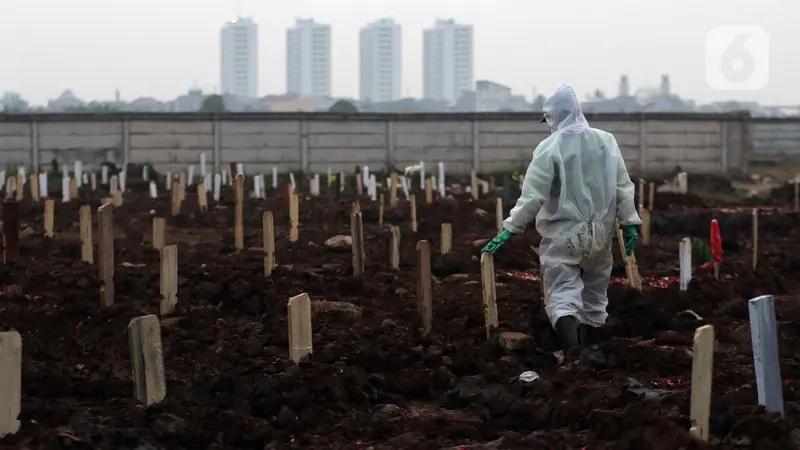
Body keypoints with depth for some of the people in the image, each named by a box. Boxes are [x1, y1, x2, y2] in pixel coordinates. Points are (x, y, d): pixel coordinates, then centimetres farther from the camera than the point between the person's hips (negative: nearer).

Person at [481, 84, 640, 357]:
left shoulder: (550, 147, -12)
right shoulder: (606, 141, 1)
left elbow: (532, 195, -15)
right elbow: (623, 186, 2)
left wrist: (510, 229, -11)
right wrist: (630, 223, 7)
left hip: (562, 235, -4)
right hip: (599, 233, 4)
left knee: (563, 296, -3)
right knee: (595, 294, 18)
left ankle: (571, 353, -21)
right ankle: (591, 349, 28)